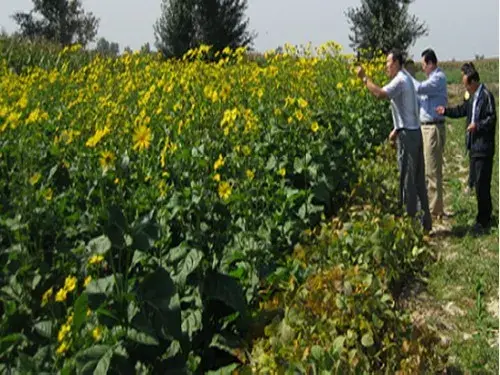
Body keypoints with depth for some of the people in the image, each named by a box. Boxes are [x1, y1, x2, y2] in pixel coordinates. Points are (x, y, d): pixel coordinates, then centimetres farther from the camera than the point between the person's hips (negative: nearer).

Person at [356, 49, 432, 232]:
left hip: (407, 135, -10)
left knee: (407, 179, -4)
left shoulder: (400, 81, -14)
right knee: (418, 178, 12)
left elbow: (380, 93, -29)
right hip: (415, 132, 10)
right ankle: (425, 219, 18)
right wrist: (397, 129, 17)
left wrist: (364, 78, -19)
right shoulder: (407, 79, 17)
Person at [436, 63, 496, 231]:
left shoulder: (486, 96, -15)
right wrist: (446, 111, 11)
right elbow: (462, 110, 22)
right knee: (476, 181, 16)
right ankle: (485, 215, 29)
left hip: (484, 148, -10)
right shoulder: (473, 97, 13)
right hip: (474, 146, 10)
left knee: (482, 184, -5)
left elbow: (492, 118, -18)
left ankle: (483, 220, 4)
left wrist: (478, 125, -29)